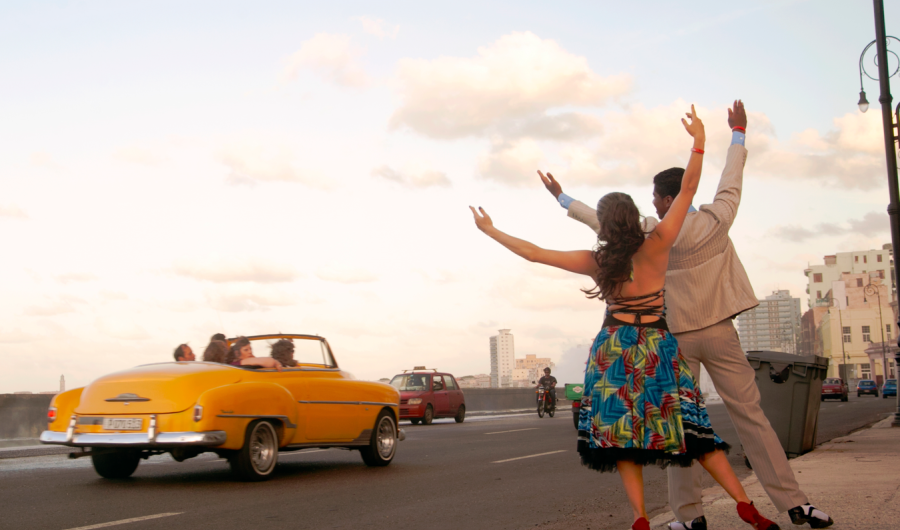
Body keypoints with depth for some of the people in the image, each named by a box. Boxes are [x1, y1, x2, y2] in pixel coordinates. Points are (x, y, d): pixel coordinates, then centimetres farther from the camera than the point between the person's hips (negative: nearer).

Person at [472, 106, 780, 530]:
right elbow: (688, 189, -8)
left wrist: (493, 231, 12)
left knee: (622, 433, 5)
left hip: (613, 349, 1)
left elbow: (533, 253, 2)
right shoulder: (656, 246, -8)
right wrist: (699, 141, -3)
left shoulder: (595, 261, -3)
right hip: (656, 348, 0)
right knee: (690, 429, 2)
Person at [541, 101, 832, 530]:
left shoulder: (650, 234, -5)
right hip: (719, 332, 2)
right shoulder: (716, 220, -2)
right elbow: (731, 182, 15)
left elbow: (603, 222, 7)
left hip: (676, 337, -1)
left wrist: (563, 198, 20)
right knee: (749, 414, 2)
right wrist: (738, 134, 29)